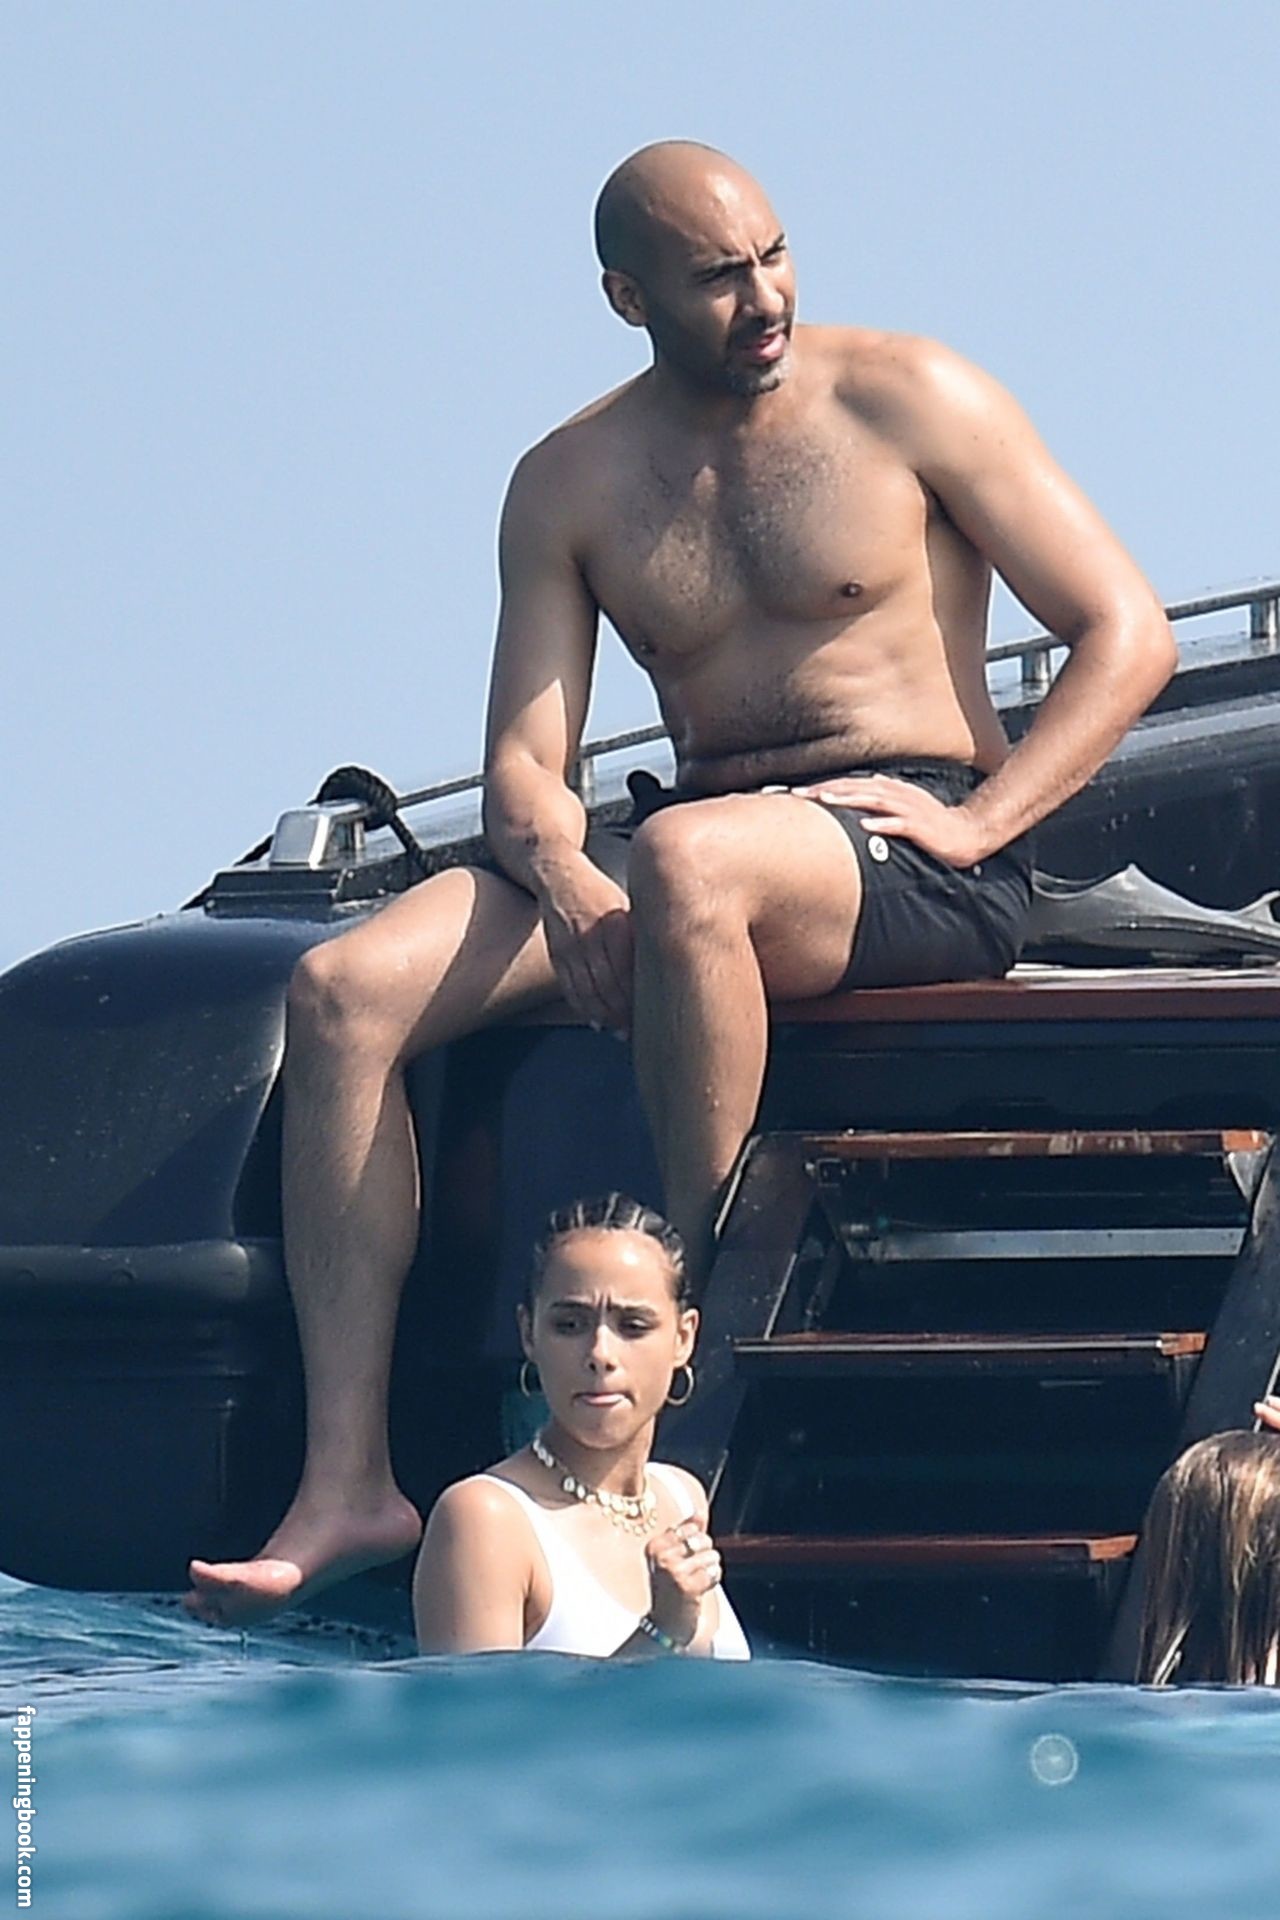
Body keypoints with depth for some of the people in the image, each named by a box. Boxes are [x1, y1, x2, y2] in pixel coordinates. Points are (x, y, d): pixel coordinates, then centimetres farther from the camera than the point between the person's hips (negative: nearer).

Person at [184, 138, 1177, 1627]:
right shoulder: (569, 484, 11)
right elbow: (523, 760, 6)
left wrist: (975, 818, -15)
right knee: (342, 991, -15)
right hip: (709, 839, 5)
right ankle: (347, 1480, -21)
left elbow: (1126, 634, -2)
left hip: (919, 862, -5)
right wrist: (558, 873, -18)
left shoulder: (907, 402, -1)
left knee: (684, 859, -40)